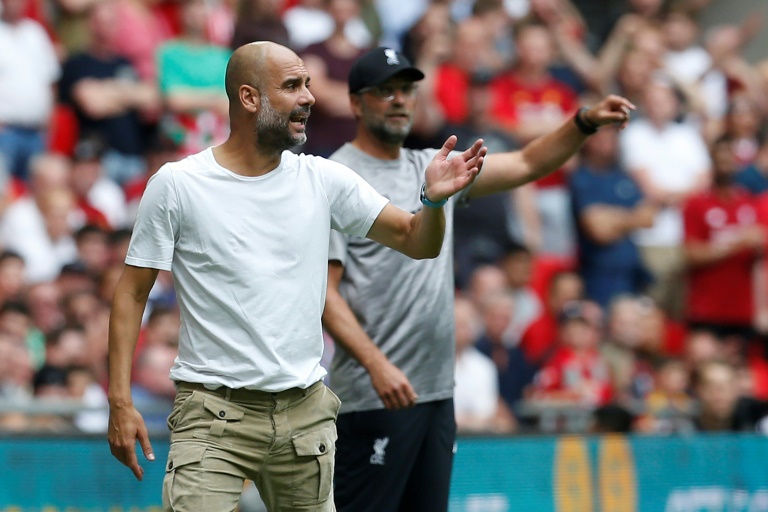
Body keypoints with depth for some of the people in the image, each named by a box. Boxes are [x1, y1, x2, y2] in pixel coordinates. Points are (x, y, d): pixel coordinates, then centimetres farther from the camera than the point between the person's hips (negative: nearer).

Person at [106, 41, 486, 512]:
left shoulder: (324, 181, 5)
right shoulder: (177, 185, -4)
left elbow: (418, 243, 7)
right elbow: (133, 294, -1)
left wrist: (434, 200, -16)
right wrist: (120, 401, -9)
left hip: (307, 413, 4)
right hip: (215, 415, -4)